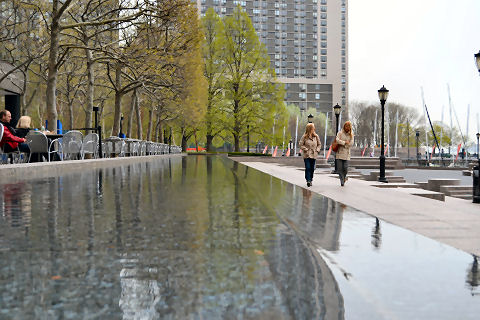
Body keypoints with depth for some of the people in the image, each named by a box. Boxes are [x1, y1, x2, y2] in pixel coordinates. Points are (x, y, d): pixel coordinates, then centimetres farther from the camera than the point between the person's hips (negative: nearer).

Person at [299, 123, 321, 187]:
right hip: (306, 155, -3)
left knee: (312, 168, 7)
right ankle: (308, 180, -11)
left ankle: (311, 180, 20)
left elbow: (319, 144, 15)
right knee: (308, 168, -11)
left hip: (313, 155, 3)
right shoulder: (304, 137, -5)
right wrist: (306, 149, -9)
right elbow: (301, 145, 0)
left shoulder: (316, 136, 5)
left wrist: (317, 150, 2)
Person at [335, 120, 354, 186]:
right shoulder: (340, 133, 6)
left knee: (345, 168, -8)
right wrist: (345, 142, -11)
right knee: (339, 168, -4)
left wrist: (342, 144, -5)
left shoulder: (351, 134, 10)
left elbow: (351, 143, -1)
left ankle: (344, 177, 22)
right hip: (339, 153, 0)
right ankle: (342, 181, 6)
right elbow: (337, 140, -9)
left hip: (346, 154, 0)